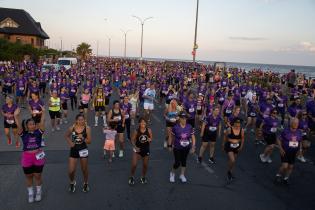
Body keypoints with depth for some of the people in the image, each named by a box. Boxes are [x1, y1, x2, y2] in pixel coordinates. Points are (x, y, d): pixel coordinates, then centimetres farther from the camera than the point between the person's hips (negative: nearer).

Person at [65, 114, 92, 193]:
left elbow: (89, 141, -10)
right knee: (71, 171, 2)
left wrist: (82, 138, -26)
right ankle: (72, 182, 34)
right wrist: (70, 143, -3)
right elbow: (67, 136, 12)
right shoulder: (71, 128, -9)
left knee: (84, 169, 15)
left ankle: (85, 183, 41)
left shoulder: (87, 128, -12)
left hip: (83, 150, -1)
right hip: (74, 150, 1)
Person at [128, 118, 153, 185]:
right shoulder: (136, 131, -15)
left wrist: (150, 140, -22)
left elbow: (151, 138, 1)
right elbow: (132, 140, -6)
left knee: (145, 165, 14)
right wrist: (135, 147, -20)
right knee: (134, 165, -9)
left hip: (146, 149, 2)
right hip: (138, 149, -2)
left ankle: (143, 177, 39)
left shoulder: (149, 130, -10)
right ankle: (132, 177, 19)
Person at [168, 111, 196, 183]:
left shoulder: (189, 127, -10)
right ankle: (172, 173, 29)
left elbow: (193, 137, -2)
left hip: (186, 148, 3)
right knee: (177, 163, -1)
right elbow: (171, 137, -4)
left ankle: (182, 175, 36)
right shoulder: (175, 127, -17)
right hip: (177, 148, -3)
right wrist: (170, 146, 0)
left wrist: (193, 147, -7)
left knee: (184, 161, 16)